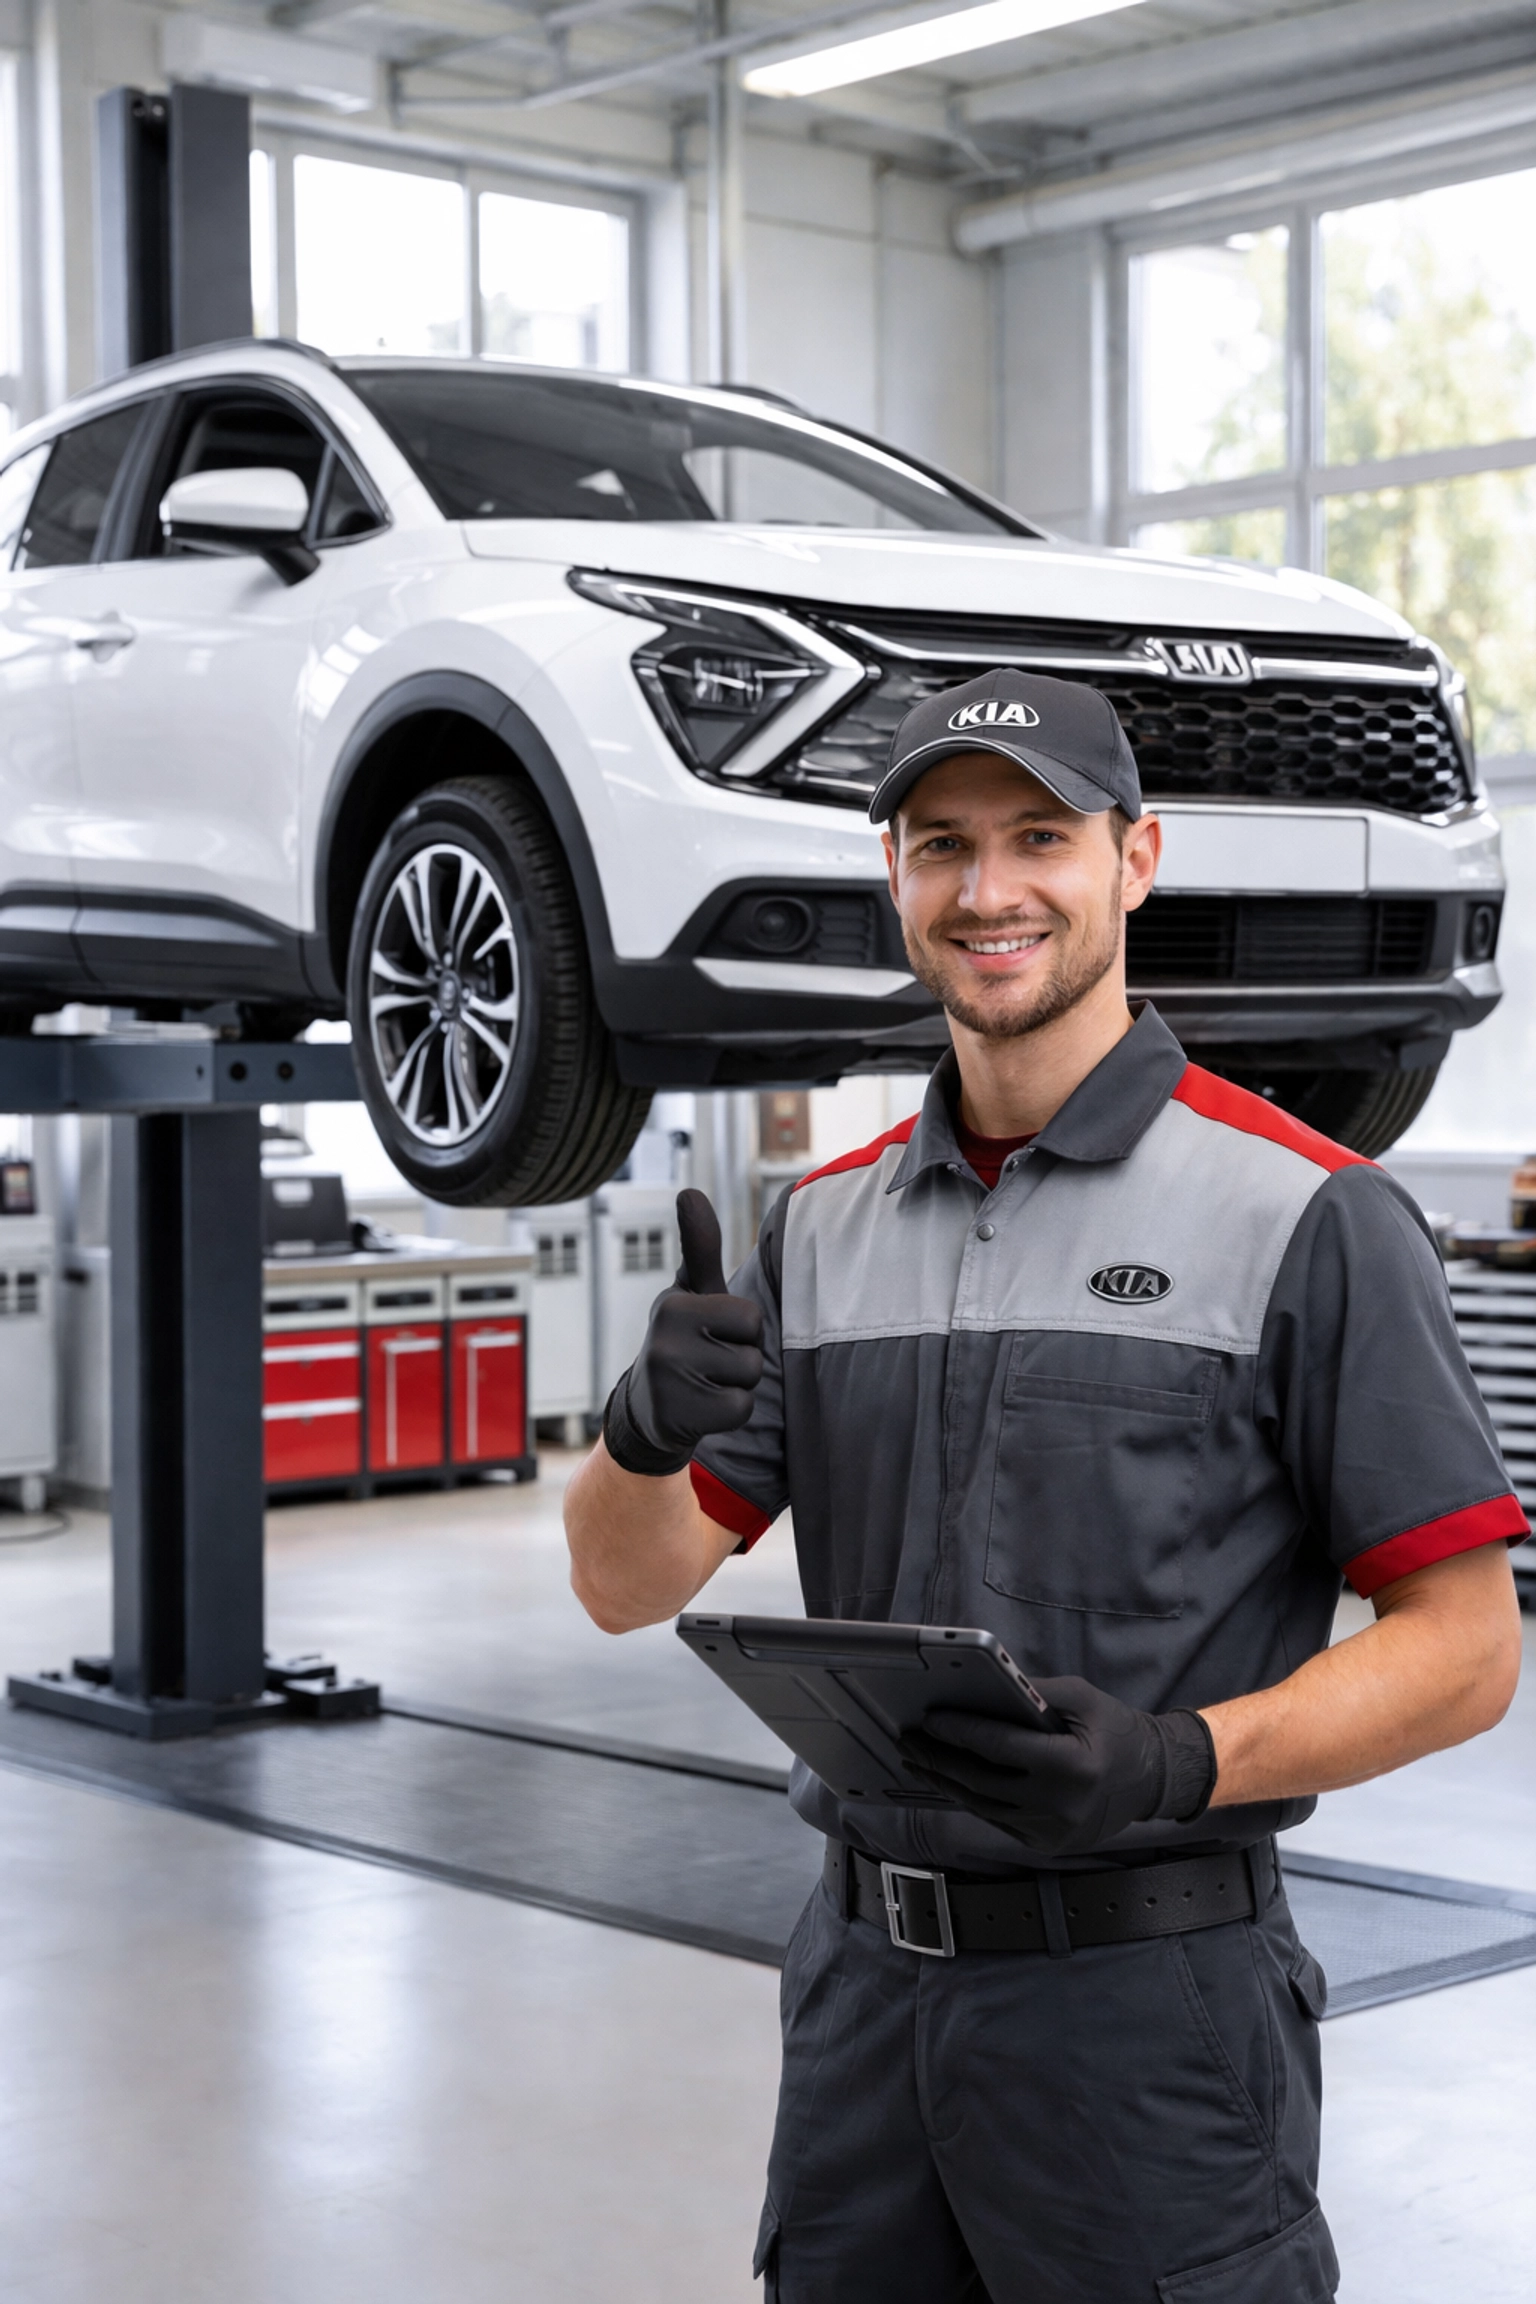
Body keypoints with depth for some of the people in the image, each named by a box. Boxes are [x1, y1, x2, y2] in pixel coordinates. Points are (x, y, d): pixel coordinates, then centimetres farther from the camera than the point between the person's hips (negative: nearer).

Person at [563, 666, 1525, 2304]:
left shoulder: (1305, 1214, -7)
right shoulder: (826, 1226, 9)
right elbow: (626, 1582, 5)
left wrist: (1175, 1764, -24)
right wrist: (648, 1424, -17)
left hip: (1148, 1998, -5)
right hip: (864, 1979, 5)